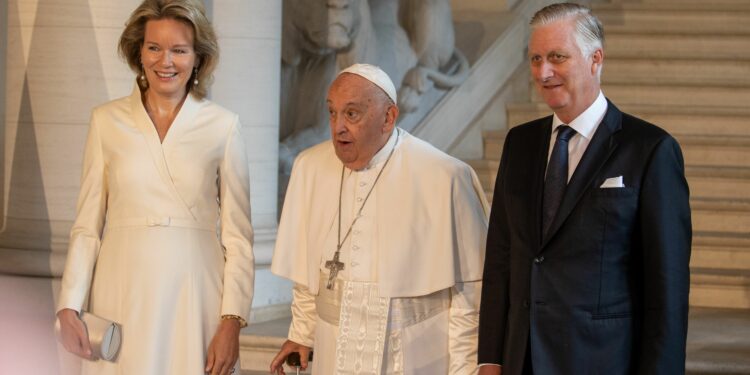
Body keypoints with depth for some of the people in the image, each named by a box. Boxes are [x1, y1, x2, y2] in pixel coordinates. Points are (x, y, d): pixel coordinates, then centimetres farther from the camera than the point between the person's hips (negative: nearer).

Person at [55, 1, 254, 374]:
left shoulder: (222, 126, 1)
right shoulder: (107, 120, 4)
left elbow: (237, 234, 2)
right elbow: (87, 224, 5)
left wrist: (232, 320, -7)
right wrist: (69, 306, -5)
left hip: (195, 291, -1)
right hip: (124, 293, 1)